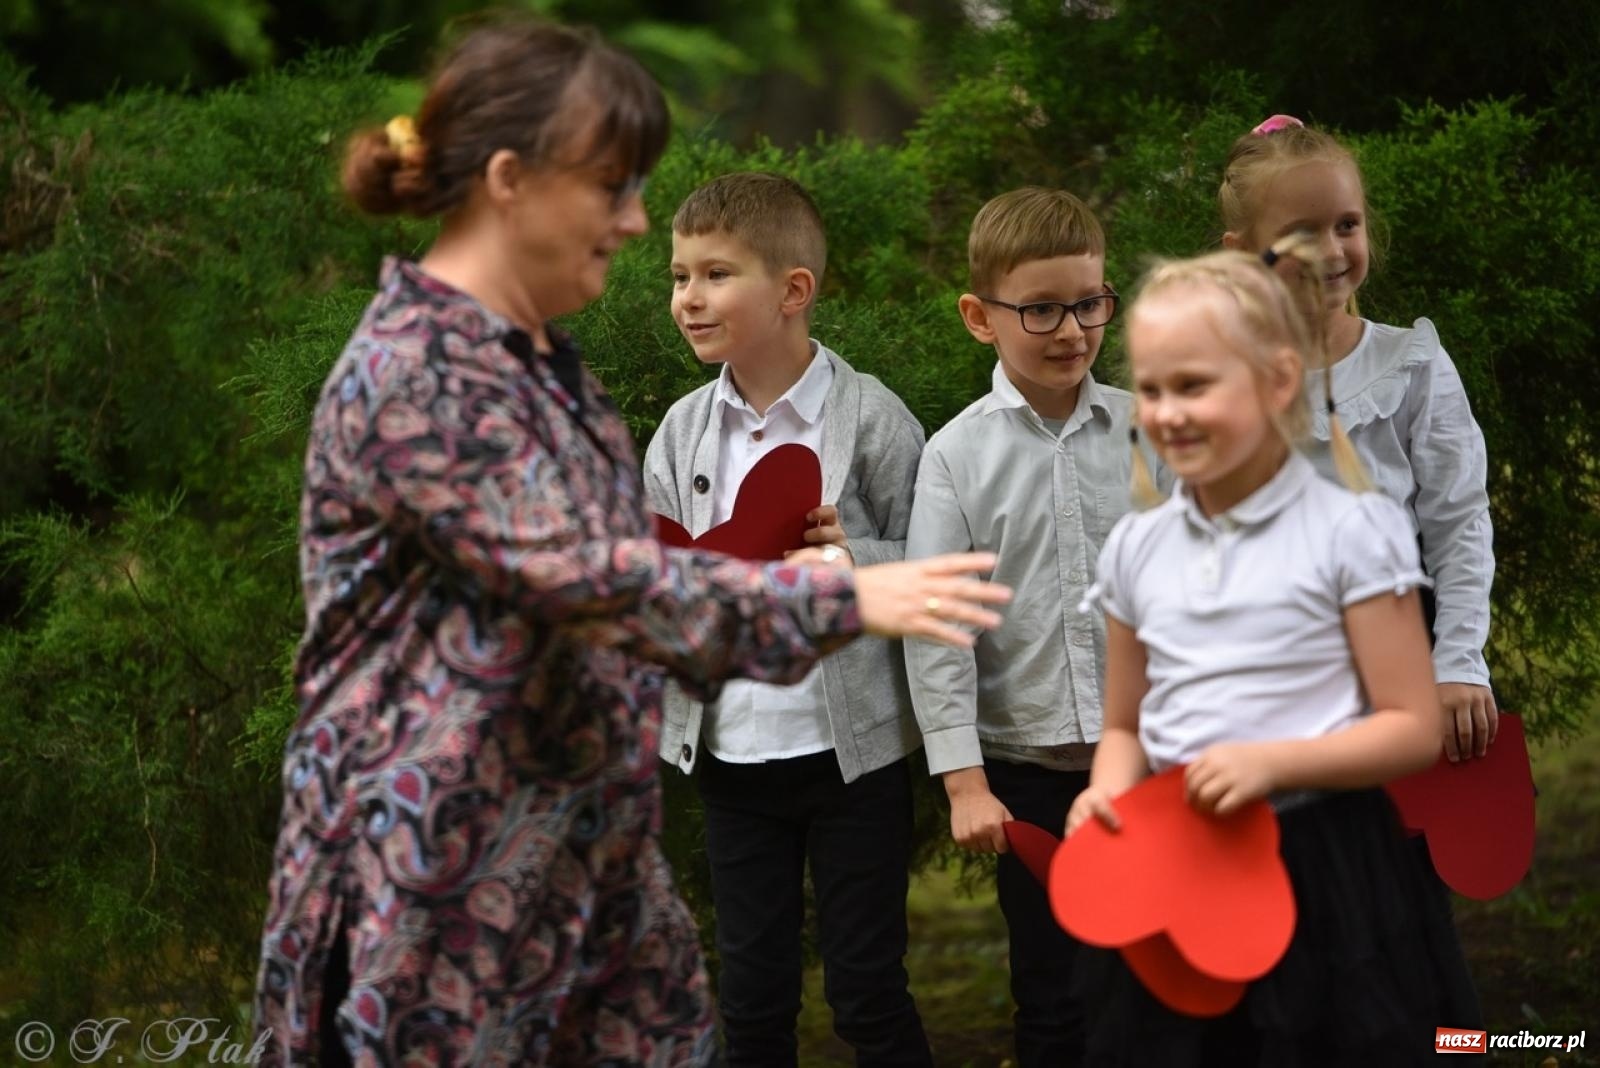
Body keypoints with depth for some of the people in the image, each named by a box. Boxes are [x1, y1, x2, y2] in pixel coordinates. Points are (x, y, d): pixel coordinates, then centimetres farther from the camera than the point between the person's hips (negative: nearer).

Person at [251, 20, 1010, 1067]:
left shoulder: (546, 361, 13)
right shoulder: (412, 374, -18)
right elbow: (584, 581, -26)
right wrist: (842, 600, -24)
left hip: (586, 854, 9)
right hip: (443, 873, -9)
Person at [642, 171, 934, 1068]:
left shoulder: (871, 419, -8)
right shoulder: (683, 432, 4)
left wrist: (857, 560, -22)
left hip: (852, 748, -4)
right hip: (733, 750, 4)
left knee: (867, 994, 4)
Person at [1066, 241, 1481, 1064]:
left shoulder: (1349, 531, -8)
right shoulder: (1135, 547, 6)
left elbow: (1414, 730, -9)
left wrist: (1273, 761, -21)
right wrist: (1109, 790, -8)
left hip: (1321, 873, -4)